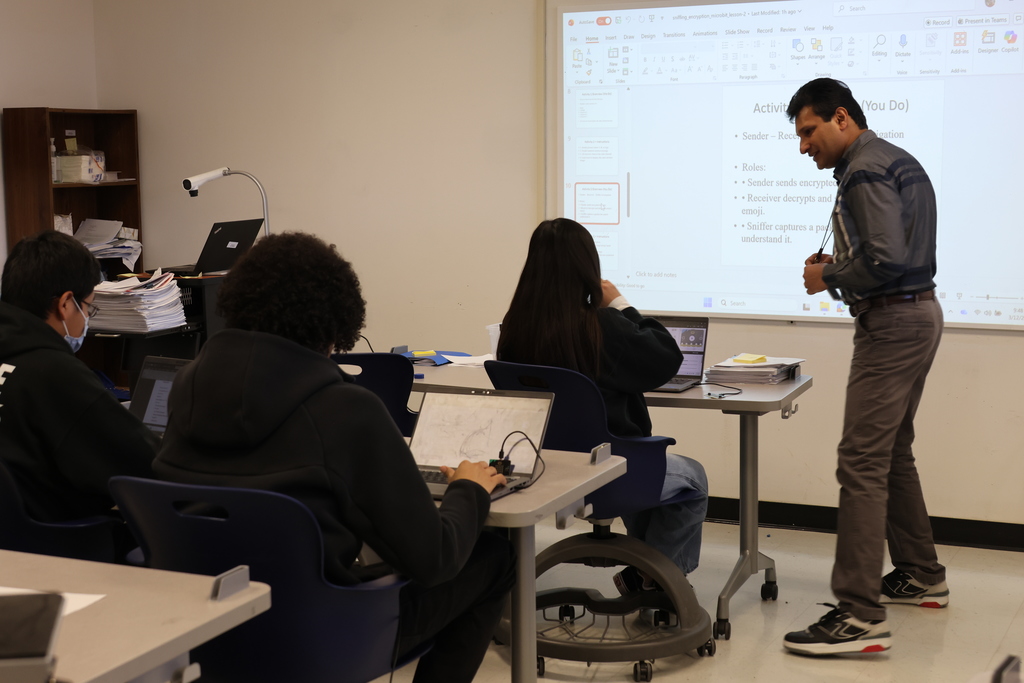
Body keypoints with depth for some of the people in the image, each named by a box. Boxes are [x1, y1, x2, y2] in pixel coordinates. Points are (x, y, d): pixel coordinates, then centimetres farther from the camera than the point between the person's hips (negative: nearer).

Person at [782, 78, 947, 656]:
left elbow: (885, 261, -26)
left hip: (893, 321, -11)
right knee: (893, 454, 20)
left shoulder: (865, 171, -15)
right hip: (919, 311, 11)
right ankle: (921, 577, 33)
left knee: (862, 462, -13)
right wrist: (840, 267, 10)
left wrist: (828, 276, -10)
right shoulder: (900, 162, 17)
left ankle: (861, 616, -14)